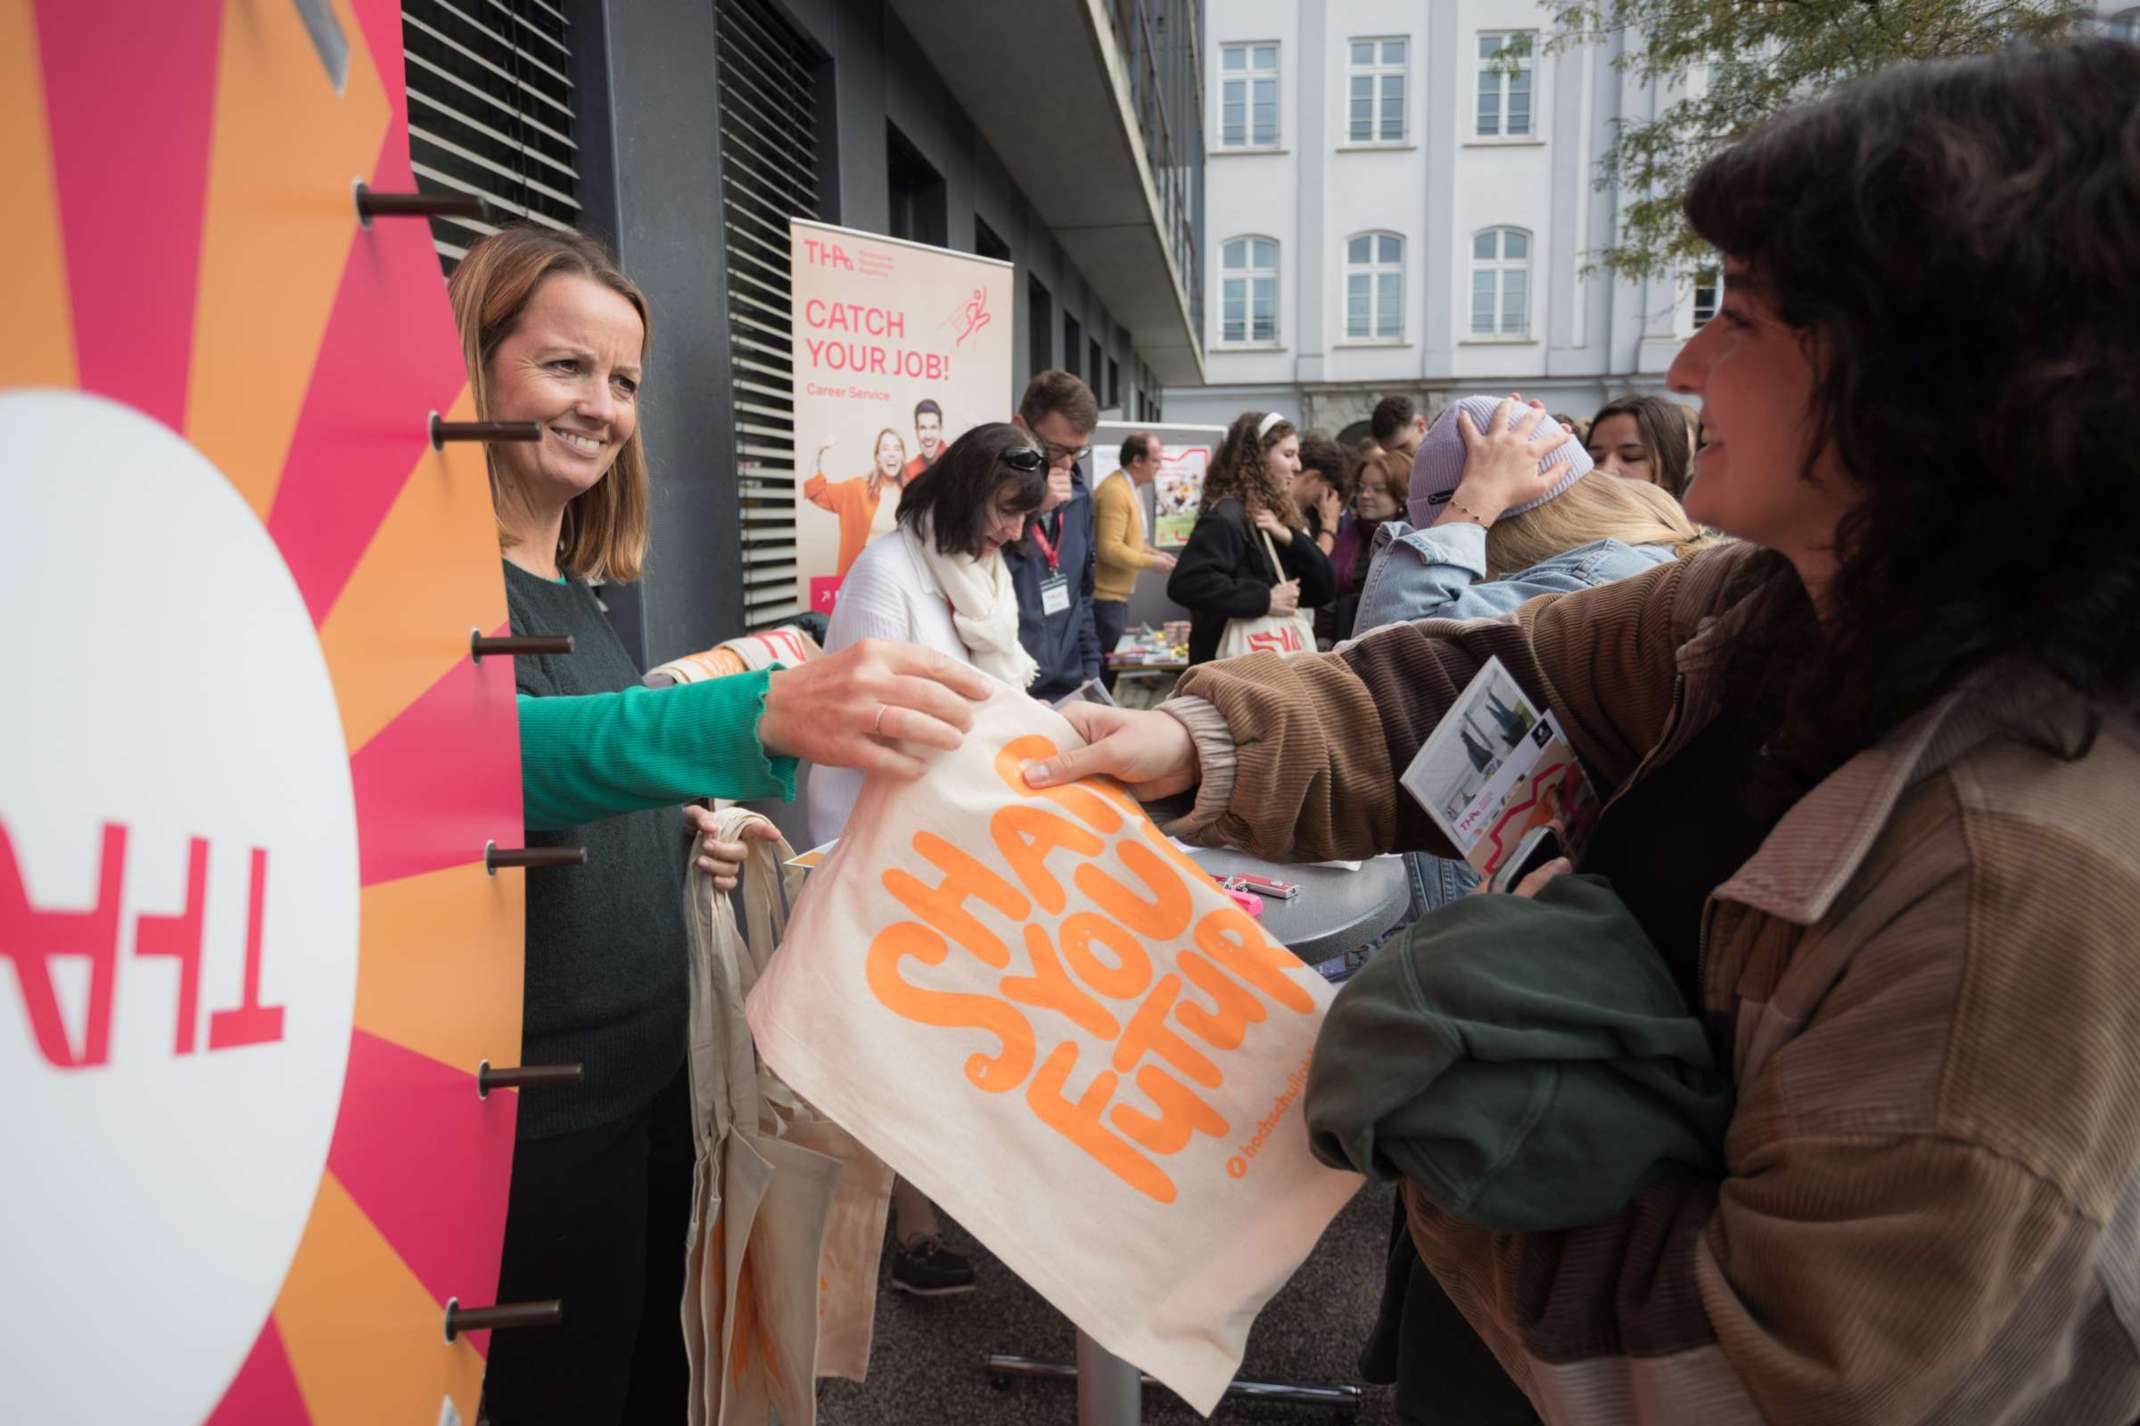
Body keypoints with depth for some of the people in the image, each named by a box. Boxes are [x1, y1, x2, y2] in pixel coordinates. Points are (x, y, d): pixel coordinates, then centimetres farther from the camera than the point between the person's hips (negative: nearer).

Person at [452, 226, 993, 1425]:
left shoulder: (572, 587, 9)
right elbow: (485, 749, -39)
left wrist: (684, 830, 0)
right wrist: (766, 715, -52)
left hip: (650, 1064, 8)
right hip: (530, 1112, -8)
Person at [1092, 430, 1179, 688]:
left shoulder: (1132, 488, 13)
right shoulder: (1115, 491, -18)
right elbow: (1110, 550, -23)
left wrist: (1153, 552, 8)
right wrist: (1153, 563, -15)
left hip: (1118, 593, 10)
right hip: (1106, 596, -10)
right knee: (1109, 663, -7)